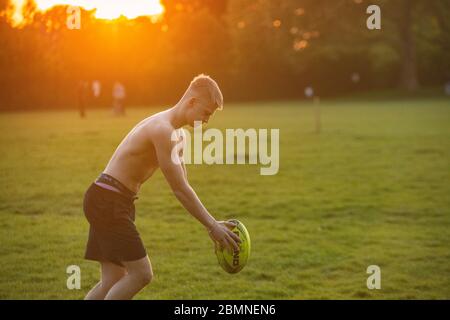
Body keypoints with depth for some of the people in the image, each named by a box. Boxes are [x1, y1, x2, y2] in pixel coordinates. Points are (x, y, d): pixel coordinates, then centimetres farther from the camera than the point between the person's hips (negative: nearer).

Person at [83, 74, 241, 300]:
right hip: (108, 201, -10)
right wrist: (213, 226, -17)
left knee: (114, 281, 9)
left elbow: (182, 187, 16)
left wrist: (213, 226, 8)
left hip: (105, 202, 10)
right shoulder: (162, 130, -20)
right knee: (141, 274, -9)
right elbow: (179, 190, -21)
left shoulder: (179, 135, 14)